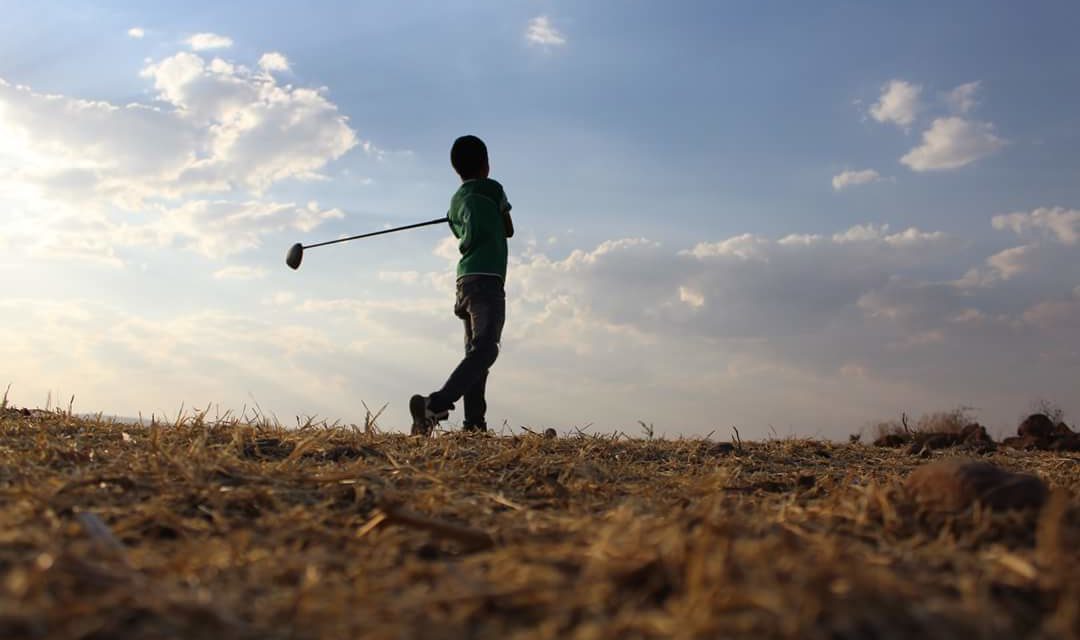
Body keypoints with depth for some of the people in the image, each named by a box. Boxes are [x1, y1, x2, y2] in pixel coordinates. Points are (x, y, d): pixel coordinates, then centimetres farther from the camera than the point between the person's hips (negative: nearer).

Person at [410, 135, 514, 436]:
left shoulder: (456, 202, 20)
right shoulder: (492, 189, 5)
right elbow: (509, 230, 19)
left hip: (465, 285, 8)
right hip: (486, 282, -8)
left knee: (476, 353, 7)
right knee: (485, 349, -21)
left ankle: (474, 423, -3)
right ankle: (435, 405, -39)